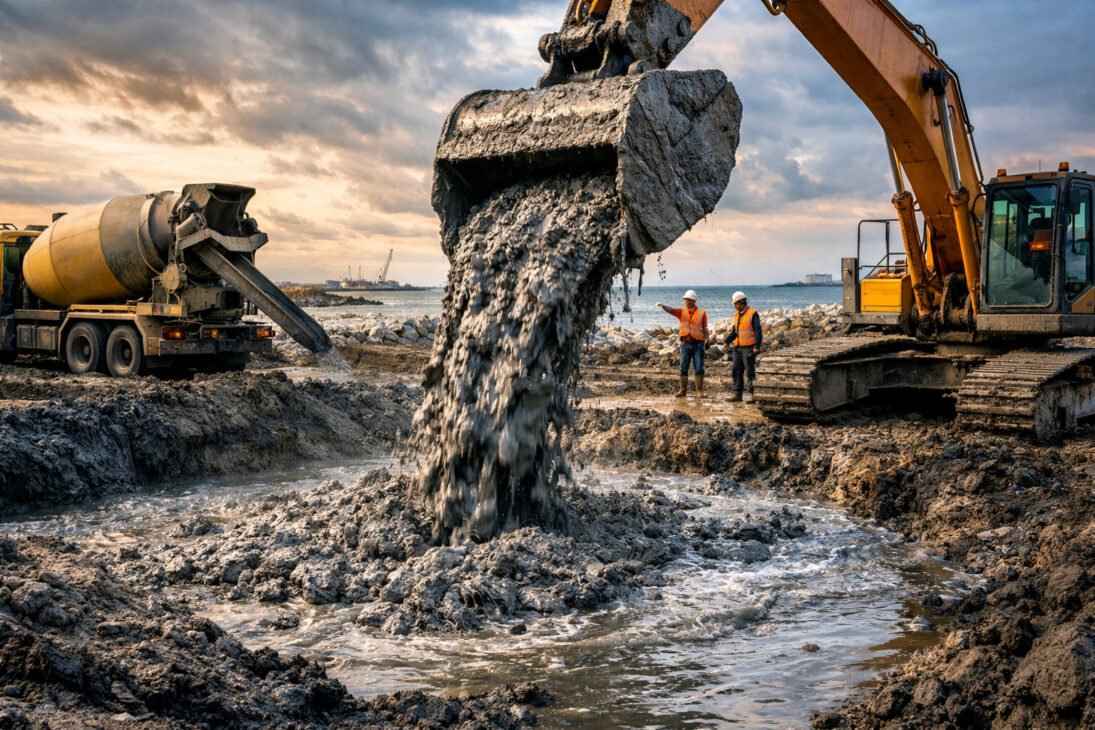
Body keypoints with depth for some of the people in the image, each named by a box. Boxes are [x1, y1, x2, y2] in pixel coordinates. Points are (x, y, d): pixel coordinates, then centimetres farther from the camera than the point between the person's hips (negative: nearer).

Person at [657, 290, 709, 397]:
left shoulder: (702, 312, 4)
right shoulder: (682, 311, 6)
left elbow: (705, 328, 3)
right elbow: (670, 310, -11)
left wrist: (707, 340, -8)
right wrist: (662, 306, -31)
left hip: (698, 344, -2)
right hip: (685, 343, 2)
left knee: (699, 367, -2)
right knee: (683, 367, 2)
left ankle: (699, 390, 5)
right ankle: (683, 389, 10)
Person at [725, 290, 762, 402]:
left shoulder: (753, 314, -8)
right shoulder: (737, 315, 15)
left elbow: (758, 331, -12)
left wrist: (757, 346, -20)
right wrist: (727, 341, 4)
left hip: (748, 348, -8)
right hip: (738, 348, 8)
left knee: (749, 371, -6)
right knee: (736, 370, 8)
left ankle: (750, 394, -3)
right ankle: (737, 393, 13)